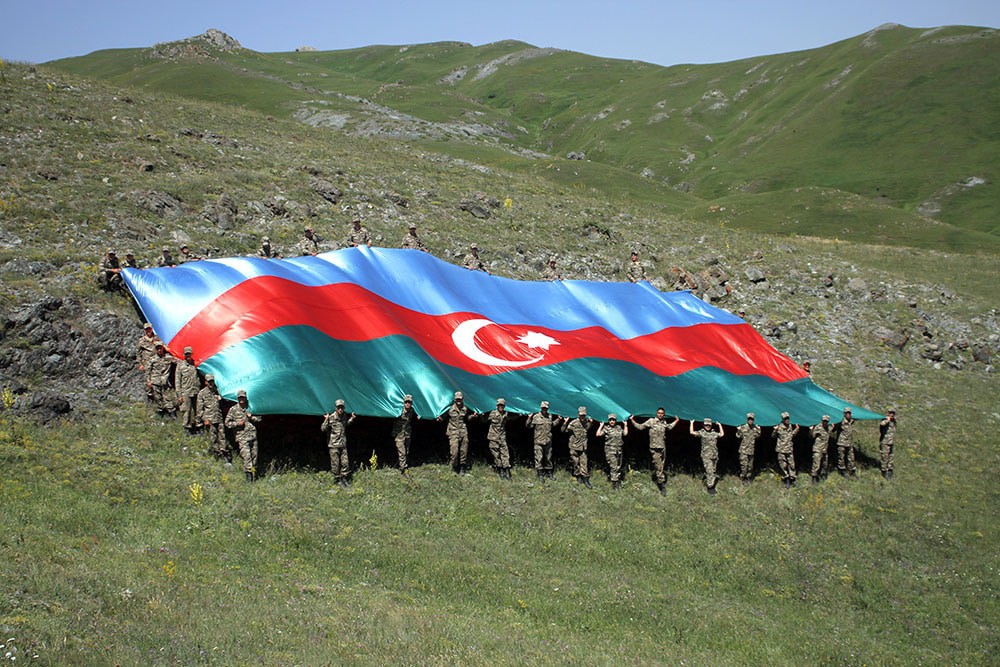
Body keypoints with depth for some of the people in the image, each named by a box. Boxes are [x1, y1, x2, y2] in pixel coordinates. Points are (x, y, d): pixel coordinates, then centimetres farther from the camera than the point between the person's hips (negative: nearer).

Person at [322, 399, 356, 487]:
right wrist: (326, 420, -26)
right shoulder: (331, 417, -14)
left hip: (343, 444, 5)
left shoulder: (344, 416, 3)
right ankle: (338, 480, 14)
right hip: (334, 445, -5)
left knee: (345, 463, 7)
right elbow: (323, 429, -13)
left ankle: (344, 478, 21)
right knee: (335, 464, 1)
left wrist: (351, 419, 12)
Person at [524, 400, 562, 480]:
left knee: (548, 457, 13)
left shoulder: (550, 417, 9)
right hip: (538, 441, -5)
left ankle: (549, 473, 24)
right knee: (539, 457, -7)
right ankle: (540, 474, -3)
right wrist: (529, 419, -21)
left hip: (548, 441, 5)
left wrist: (558, 420, 19)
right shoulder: (536, 416, -5)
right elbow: (529, 426, -6)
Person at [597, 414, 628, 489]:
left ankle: (618, 482, 25)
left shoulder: (619, 427, 11)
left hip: (619, 450, 6)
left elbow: (625, 433, 16)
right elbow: (598, 434, -12)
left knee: (618, 467, 13)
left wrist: (625, 425, 16)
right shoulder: (606, 428, -4)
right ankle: (614, 484, -10)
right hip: (610, 450, -6)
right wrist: (601, 426, -10)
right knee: (613, 467, -12)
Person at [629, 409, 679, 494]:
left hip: (663, 448, 6)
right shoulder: (651, 421, -5)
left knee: (657, 466, 12)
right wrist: (632, 420, -12)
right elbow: (640, 427, -2)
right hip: (655, 448, -6)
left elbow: (669, 427, 33)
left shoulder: (664, 423, 10)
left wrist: (676, 421, 33)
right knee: (659, 467, -8)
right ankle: (662, 486, -8)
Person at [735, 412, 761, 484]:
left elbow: (757, 437, 14)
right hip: (744, 449, -4)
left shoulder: (755, 428, 3)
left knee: (750, 465, 11)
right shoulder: (743, 427, -9)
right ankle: (743, 478, 8)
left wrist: (759, 431, 2)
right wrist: (738, 431, -19)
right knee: (744, 465, -7)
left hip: (751, 450, 4)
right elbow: (738, 436, -4)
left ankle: (748, 478, 25)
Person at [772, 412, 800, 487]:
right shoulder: (779, 427, -11)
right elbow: (773, 436, -3)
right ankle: (787, 481, 11)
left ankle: (792, 480, 16)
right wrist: (775, 431, -21)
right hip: (781, 450, -4)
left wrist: (796, 429, 11)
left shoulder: (790, 426, 6)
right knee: (783, 465, 1)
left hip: (789, 449, 4)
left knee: (791, 464, 6)